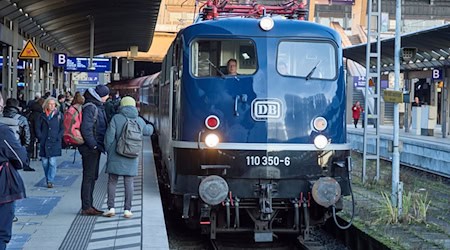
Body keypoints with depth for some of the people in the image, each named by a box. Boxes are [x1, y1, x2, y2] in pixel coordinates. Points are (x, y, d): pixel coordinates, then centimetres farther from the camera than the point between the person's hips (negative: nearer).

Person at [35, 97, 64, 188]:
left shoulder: (59, 115, 4)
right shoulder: (42, 115, 8)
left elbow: (62, 128, 5)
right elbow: (37, 128, 9)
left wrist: (57, 138, -6)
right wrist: (40, 138, -2)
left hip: (54, 143, -2)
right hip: (44, 143, 2)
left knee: (52, 162, -10)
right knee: (45, 162, 4)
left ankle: (50, 181, -8)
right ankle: (48, 180, 19)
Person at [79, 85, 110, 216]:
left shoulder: (98, 107, 16)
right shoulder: (90, 107, -16)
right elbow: (86, 129, -23)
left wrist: (98, 145, 14)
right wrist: (93, 145, -21)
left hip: (95, 148, 10)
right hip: (90, 149, -10)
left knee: (92, 177, 14)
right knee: (89, 177, -6)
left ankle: (89, 205, 21)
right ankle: (86, 207, -2)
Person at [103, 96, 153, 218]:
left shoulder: (116, 118, -7)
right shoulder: (139, 121, 4)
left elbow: (109, 136, -10)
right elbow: (148, 131, 24)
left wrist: (108, 151, 5)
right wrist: (150, 126, 48)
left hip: (116, 157, -2)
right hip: (132, 158, 2)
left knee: (112, 182, 6)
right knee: (129, 182, 6)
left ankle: (111, 207, 2)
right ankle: (127, 209, 6)